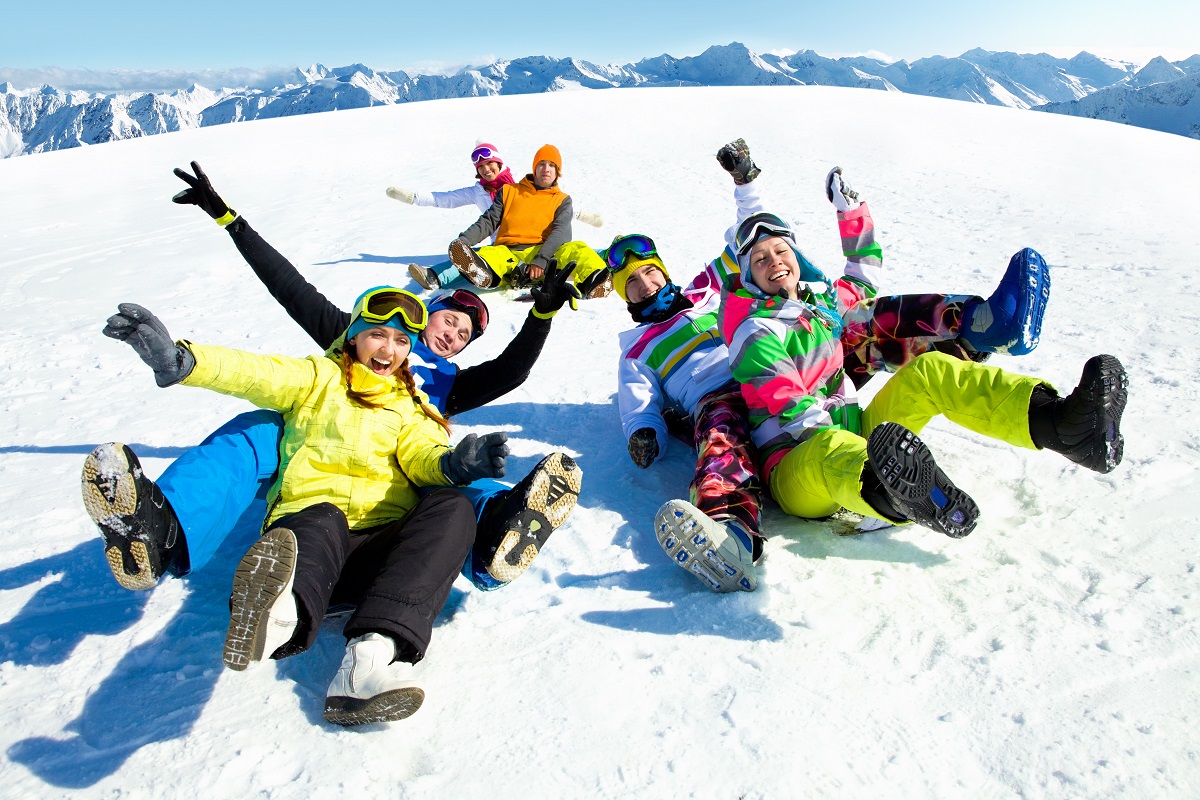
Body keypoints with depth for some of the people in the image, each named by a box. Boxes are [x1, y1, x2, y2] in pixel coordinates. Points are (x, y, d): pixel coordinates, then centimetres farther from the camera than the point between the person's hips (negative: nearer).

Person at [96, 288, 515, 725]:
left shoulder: (411, 406, 28)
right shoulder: (319, 377, 22)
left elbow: (422, 455, 7)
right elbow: (250, 373, 3)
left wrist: (453, 463, -19)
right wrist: (176, 360, -18)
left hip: (384, 546, 2)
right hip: (307, 528, -2)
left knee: (453, 508, -28)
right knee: (322, 520, -36)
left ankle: (370, 653, -47)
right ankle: (281, 613, -69)